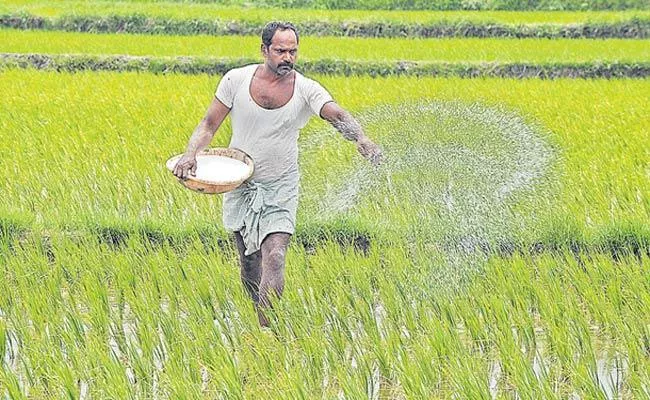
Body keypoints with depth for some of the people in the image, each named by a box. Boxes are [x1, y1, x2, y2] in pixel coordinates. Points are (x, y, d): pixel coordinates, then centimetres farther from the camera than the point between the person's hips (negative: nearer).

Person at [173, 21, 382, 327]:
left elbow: (337, 115, -28)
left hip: (280, 189, -2)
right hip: (241, 184, 2)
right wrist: (190, 154, -21)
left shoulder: (306, 90, -11)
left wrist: (360, 138, -49)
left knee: (273, 258, -16)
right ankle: (260, 319, 32)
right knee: (248, 260, 12)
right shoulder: (236, 80, -7)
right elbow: (209, 125, -2)